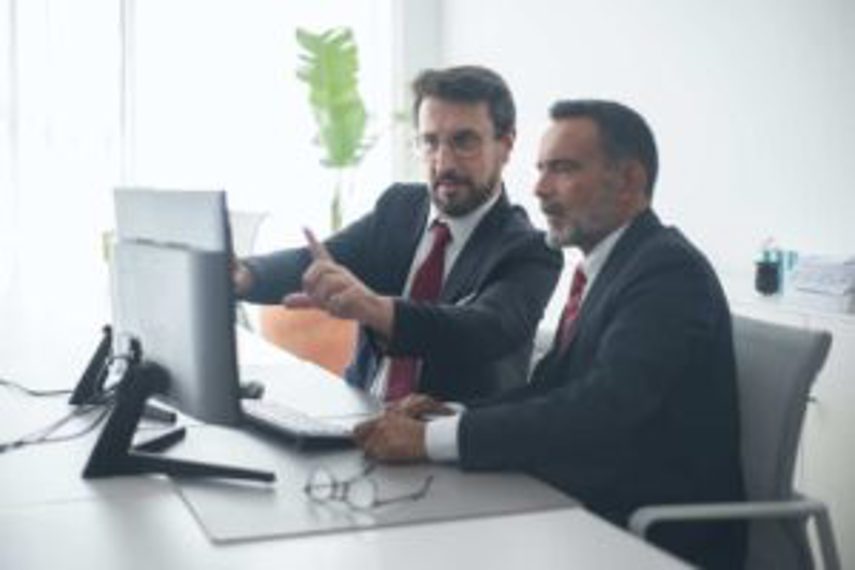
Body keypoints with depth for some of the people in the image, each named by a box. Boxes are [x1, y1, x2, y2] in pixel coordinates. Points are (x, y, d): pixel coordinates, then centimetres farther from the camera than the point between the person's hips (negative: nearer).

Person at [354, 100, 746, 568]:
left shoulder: (668, 270, -18)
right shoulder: (610, 266, 10)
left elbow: (600, 411, -28)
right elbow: (549, 387, 9)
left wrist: (431, 438, -27)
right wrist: (455, 415, -8)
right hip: (593, 514, 7)